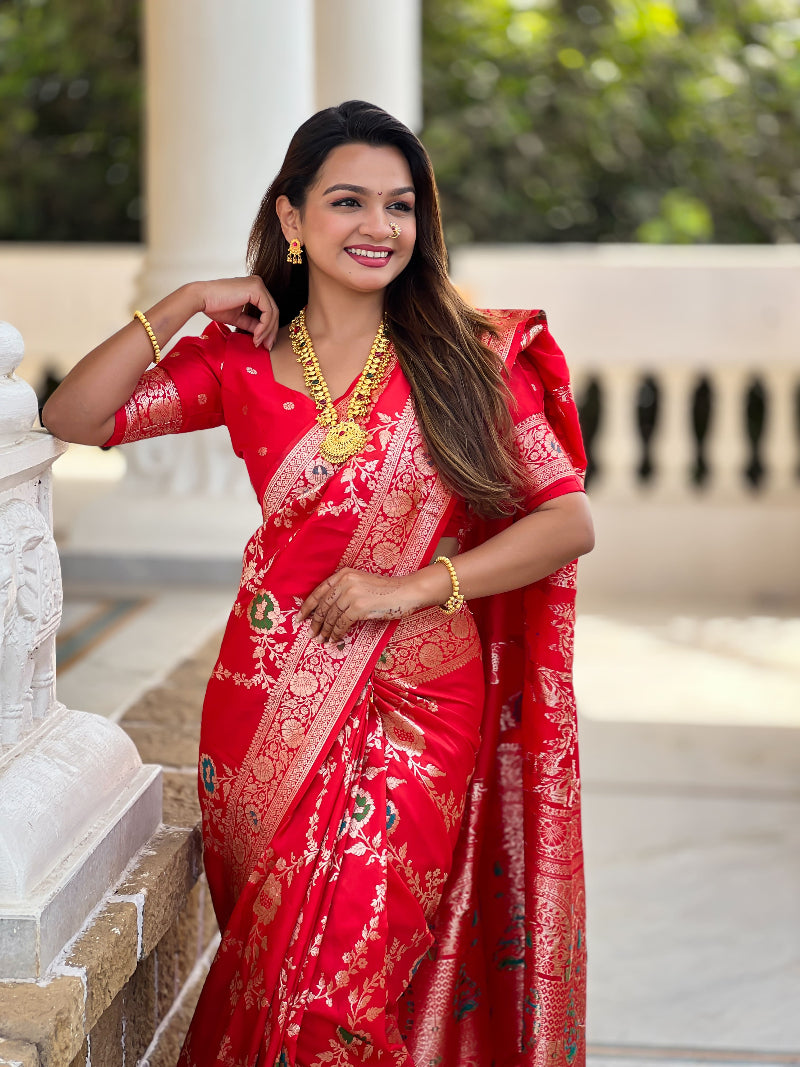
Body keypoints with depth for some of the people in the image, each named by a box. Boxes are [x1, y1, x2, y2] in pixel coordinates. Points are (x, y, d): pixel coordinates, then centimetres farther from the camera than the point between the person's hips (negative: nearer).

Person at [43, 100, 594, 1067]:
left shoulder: (471, 358, 1)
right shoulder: (242, 360, 6)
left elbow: (568, 520, -3)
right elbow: (73, 418, 2)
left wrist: (413, 587, -12)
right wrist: (184, 304, -5)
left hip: (425, 708, -2)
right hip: (275, 706, 2)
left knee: (348, 981, -10)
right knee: (278, 974, 9)